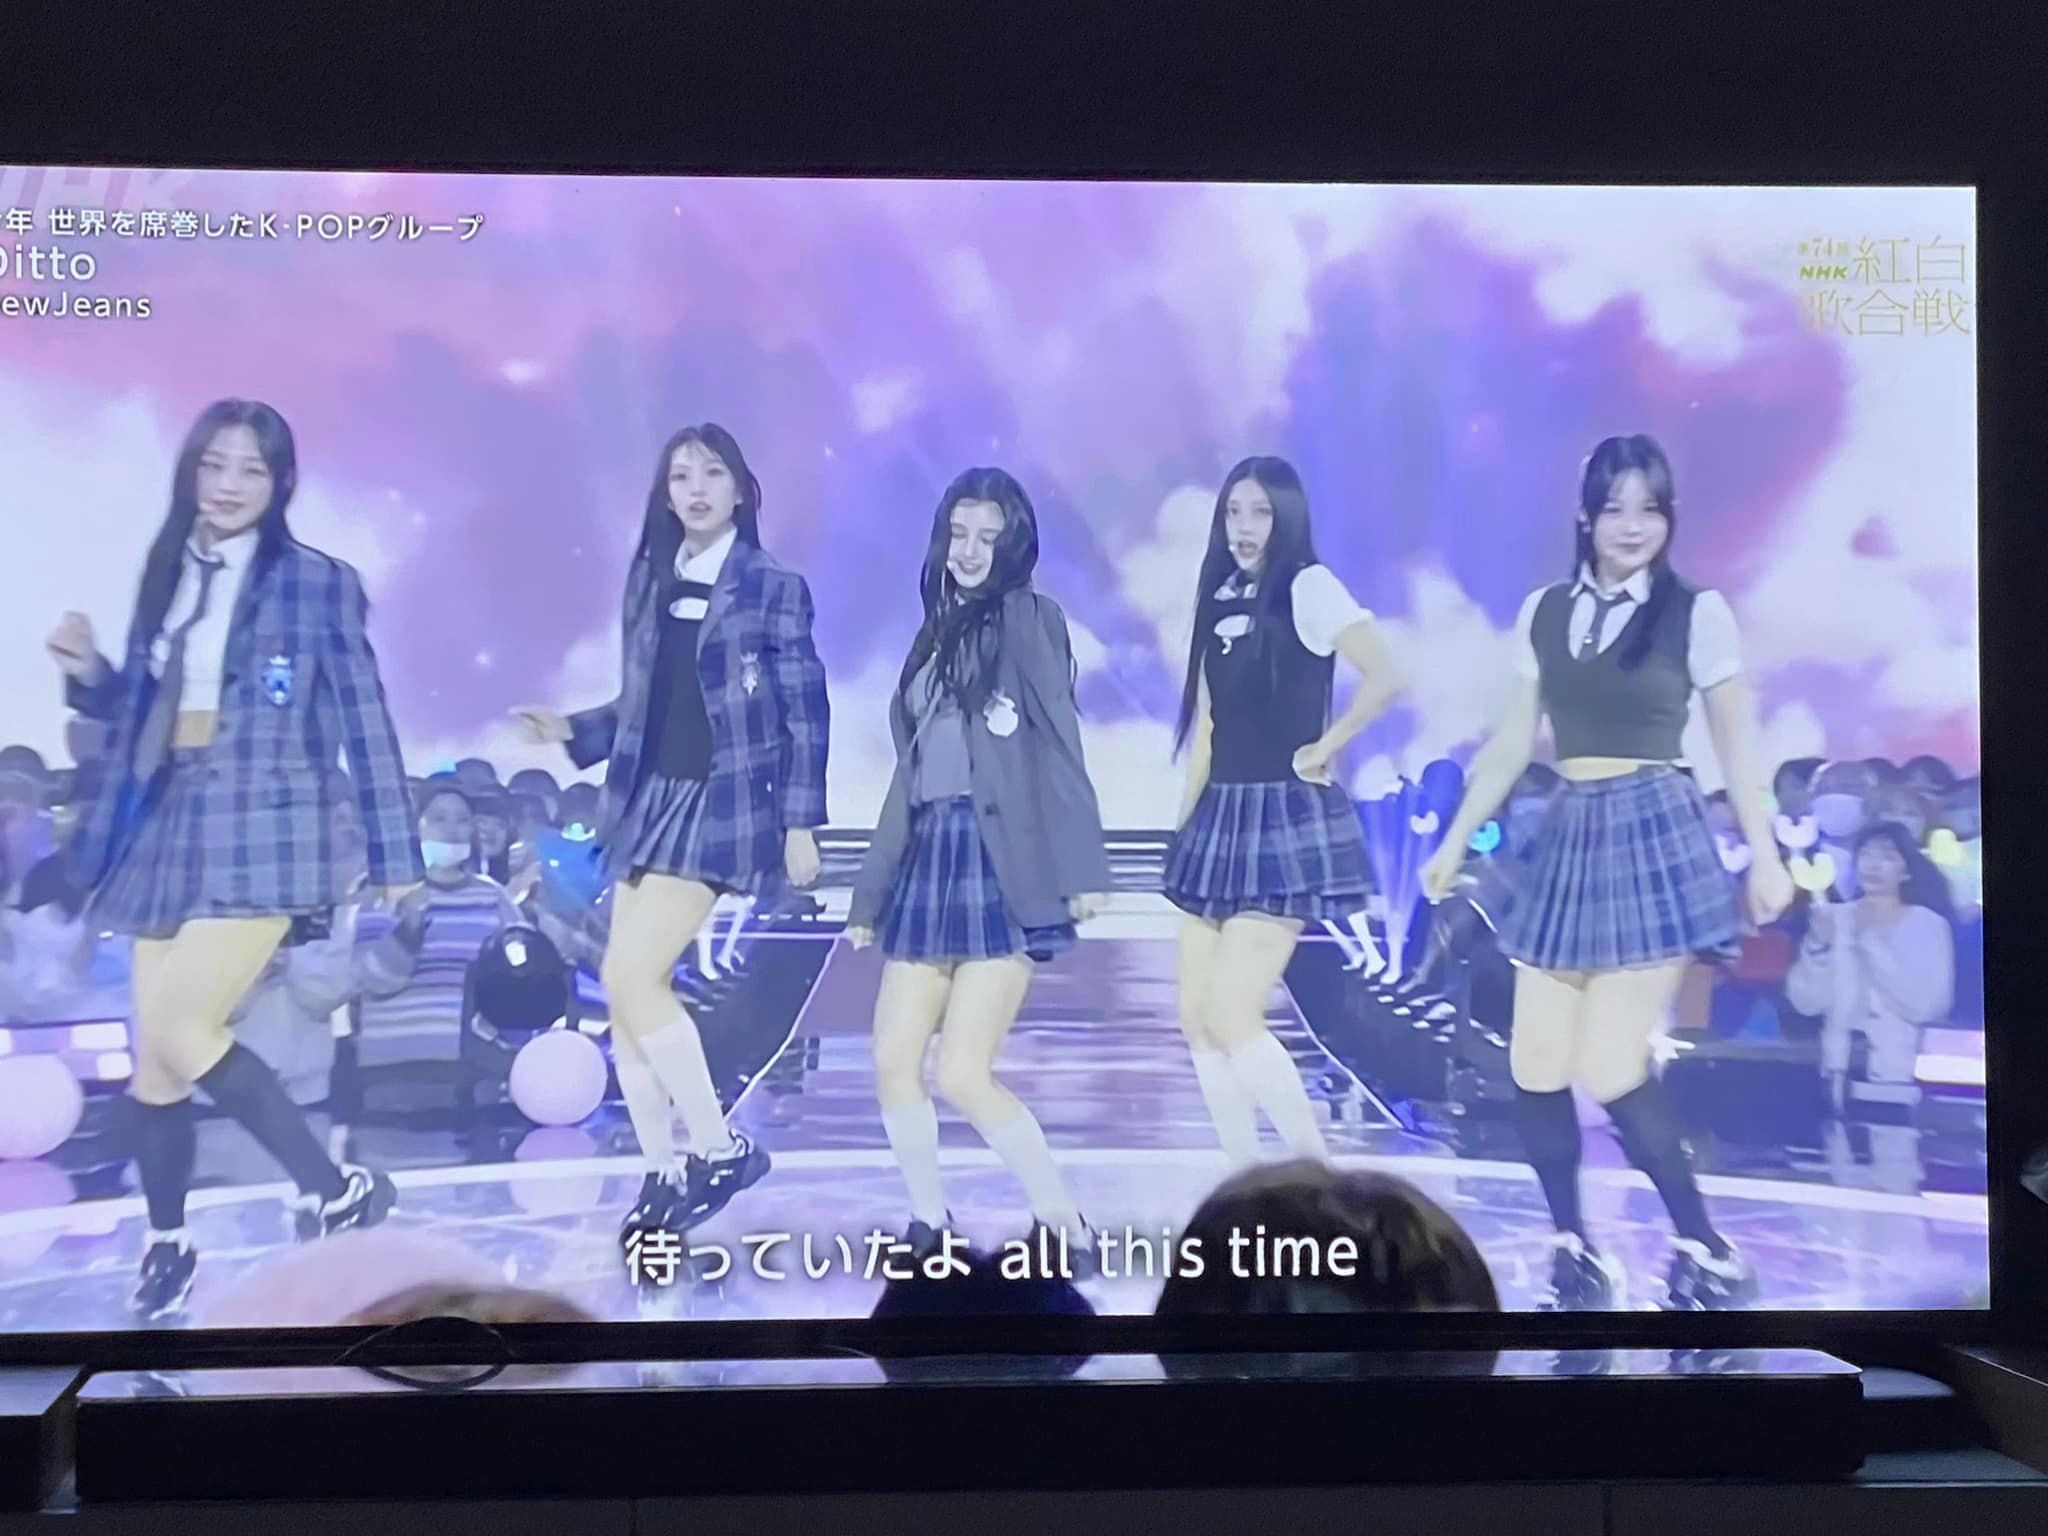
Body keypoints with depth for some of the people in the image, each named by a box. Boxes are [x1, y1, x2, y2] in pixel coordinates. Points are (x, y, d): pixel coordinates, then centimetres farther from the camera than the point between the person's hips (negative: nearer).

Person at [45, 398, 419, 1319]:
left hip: (263, 831, -6)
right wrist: (87, 673, -4)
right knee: (153, 1050, 8)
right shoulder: (165, 575, 11)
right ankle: (166, 1245, 25)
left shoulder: (317, 582, -3)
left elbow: (365, 722, -3)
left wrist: (393, 854, -4)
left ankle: (334, 1189, -3)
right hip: (166, 828, 6)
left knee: (178, 1034, -16)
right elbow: (137, 715, 17)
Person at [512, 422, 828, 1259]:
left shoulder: (773, 586, -4)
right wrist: (572, 730, 1)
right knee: (630, 991, 4)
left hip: (720, 805, -6)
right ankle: (661, 1170, 16)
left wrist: (800, 822, -8)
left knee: (632, 978, -14)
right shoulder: (649, 579, 11)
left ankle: (719, 1148, 1)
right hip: (646, 798, 6)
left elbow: (806, 713, -4)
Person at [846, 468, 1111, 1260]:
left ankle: (1063, 1225, 6)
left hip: (1004, 860, -7)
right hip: (932, 860, 7)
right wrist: (869, 894, 19)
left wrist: (1081, 867, -20)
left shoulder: (1029, 617, -2)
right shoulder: (938, 634, 18)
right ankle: (928, 1225, 20)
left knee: (963, 1075, -11)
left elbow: (1061, 745, -11)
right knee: (893, 1062, 4)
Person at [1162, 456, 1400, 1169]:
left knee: (1232, 1017, -13)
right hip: (1221, 818, 8)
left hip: (1284, 818, -8)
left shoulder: (1307, 586, -9)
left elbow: (1383, 676, -22)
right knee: (1197, 1018, 7)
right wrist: (1185, 822, 14)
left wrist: (1323, 750, -13)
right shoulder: (1219, 597, 13)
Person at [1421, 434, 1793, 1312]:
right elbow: (1513, 741, 13)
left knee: (1609, 1069, -12)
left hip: (1654, 837, -5)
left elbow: (1735, 743, 2)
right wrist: (1455, 841, 11)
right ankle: (1577, 1256, 18)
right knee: (1536, 1068, 2)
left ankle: (1707, 1255, 5)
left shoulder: (1696, 613, -2)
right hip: (1569, 841, 5)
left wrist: (1764, 855, -2)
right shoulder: (1543, 613, 10)